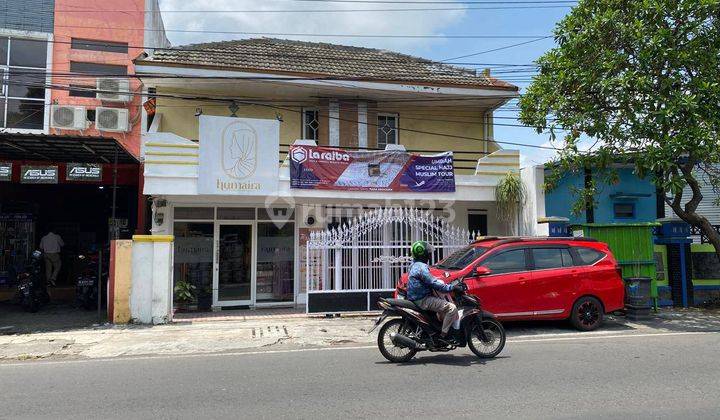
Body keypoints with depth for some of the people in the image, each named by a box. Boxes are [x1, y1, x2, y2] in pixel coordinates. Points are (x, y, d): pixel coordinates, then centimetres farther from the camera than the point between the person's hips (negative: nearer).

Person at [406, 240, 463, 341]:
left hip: (418, 297, 11)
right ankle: (444, 335, -13)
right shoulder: (421, 267, -20)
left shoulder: (415, 264, 13)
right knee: (452, 308, -17)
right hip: (423, 300, -11)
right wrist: (452, 287, -19)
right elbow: (434, 284, -23)